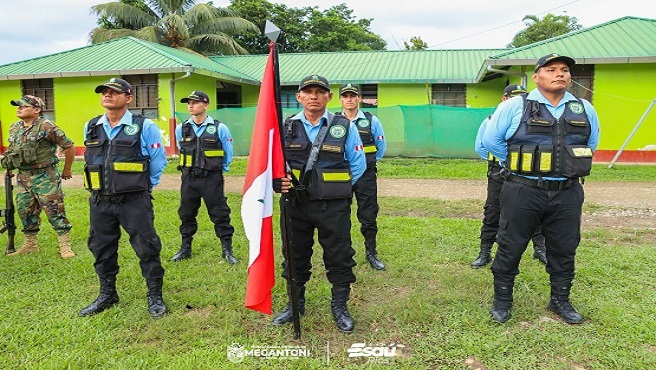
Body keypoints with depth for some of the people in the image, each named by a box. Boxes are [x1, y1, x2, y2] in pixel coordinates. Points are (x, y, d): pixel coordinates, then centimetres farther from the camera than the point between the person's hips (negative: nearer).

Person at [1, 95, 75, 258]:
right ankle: (30, 244, 29)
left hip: (45, 177, -7)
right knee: (25, 211, 14)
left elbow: (69, 146, -10)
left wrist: (67, 170, -2)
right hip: (23, 177, 8)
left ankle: (65, 246, 1)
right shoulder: (14, 128, 9)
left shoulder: (46, 127, -13)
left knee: (54, 211, -5)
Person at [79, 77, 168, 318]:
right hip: (100, 201, 5)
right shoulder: (91, 128, 8)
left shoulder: (144, 127, -7)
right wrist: (102, 185, 17)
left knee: (147, 249, 2)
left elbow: (158, 161, 1)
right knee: (101, 249, 14)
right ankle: (107, 295, 32)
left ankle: (155, 296, 17)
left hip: (134, 201, -5)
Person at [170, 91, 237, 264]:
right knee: (186, 214, 13)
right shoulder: (181, 129, 4)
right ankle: (185, 248, 27)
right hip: (189, 178, 4)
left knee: (220, 214, 2)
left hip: (212, 179, -4)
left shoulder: (219, 128, -6)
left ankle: (227, 250, 12)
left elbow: (228, 153, 5)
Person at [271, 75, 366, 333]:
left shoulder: (345, 127, -1)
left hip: (333, 207, -2)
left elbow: (358, 165, 3)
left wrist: (338, 191, -1)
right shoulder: (286, 128, 5)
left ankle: (340, 308, 26)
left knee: (339, 257, 6)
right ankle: (296, 304, 34)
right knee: (294, 256, 14)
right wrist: (279, 182, -11)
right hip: (295, 205, 2)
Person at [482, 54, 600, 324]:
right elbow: (491, 139, 0)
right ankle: (502, 300, 20)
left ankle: (560, 301, 31)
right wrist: (516, 165, 4)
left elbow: (591, 143, 23)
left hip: (567, 194, 4)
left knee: (564, 249, 13)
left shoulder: (584, 109, 8)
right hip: (523, 192, -3)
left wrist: (571, 167, 15)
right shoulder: (515, 107, -5)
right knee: (510, 247, 3)